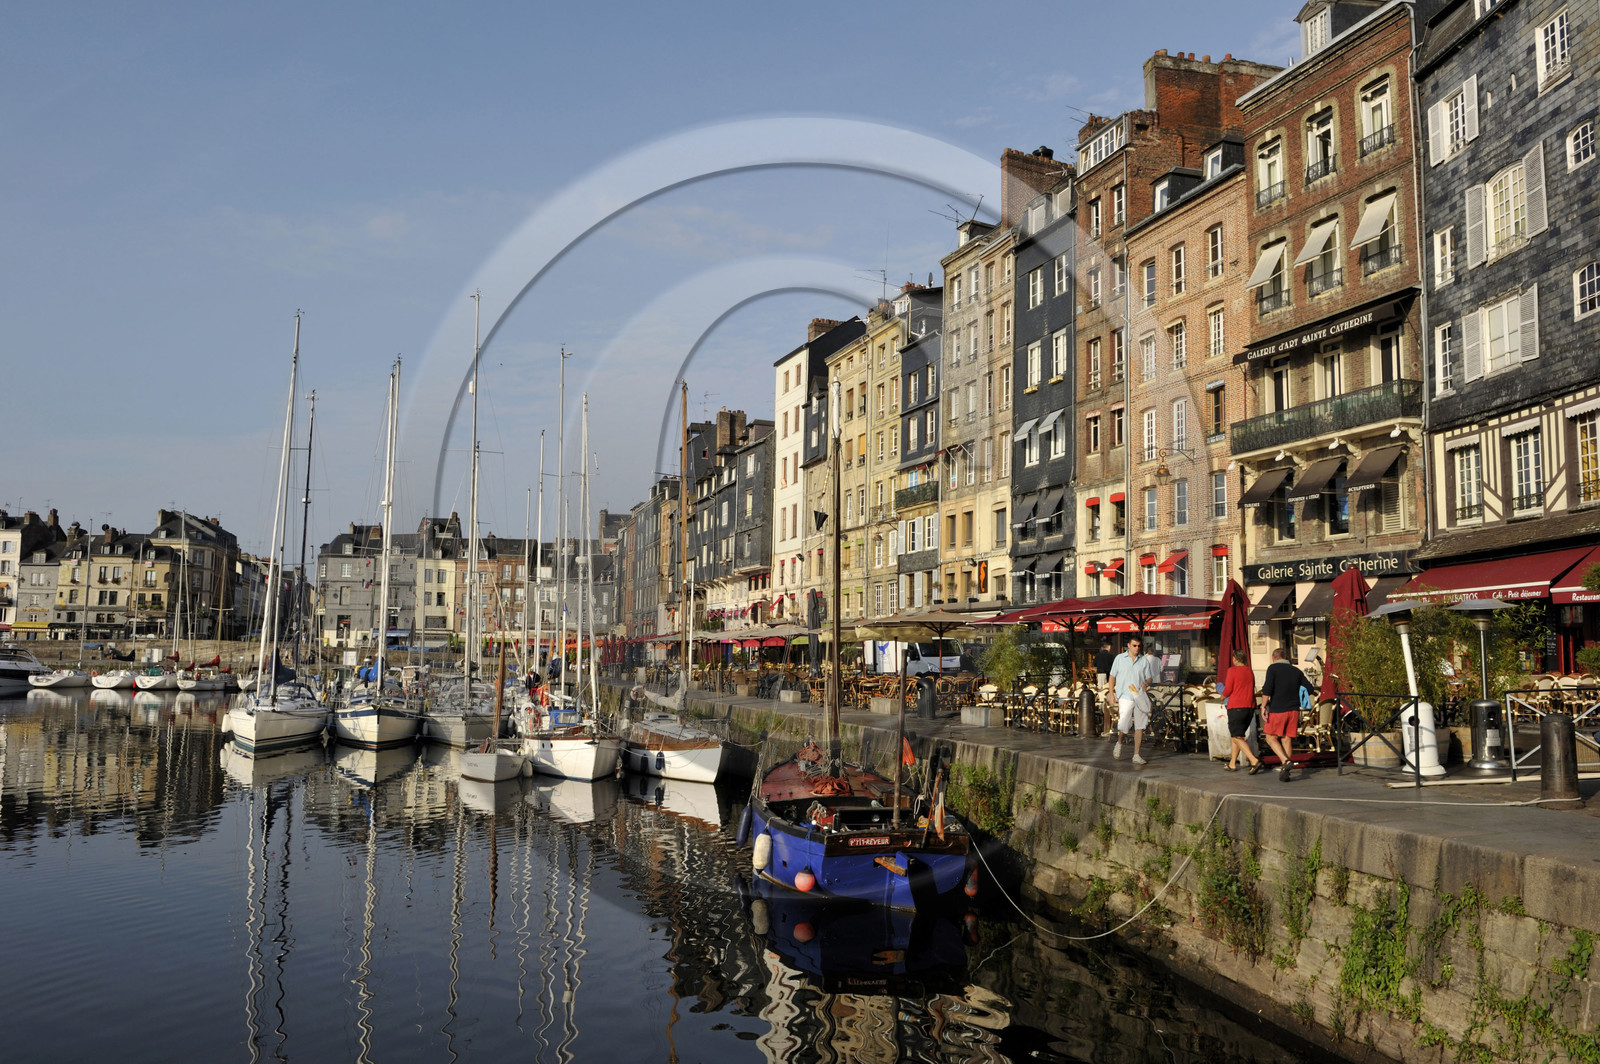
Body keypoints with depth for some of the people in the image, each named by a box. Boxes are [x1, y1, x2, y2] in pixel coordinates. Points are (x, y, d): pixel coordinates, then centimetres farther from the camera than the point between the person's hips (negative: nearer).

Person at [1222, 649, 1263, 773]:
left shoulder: (1232, 670, -7)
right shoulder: (1250, 671, 12)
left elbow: (1228, 690, -11)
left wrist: (1222, 697, 11)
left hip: (1236, 707, -7)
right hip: (1250, 707, 7)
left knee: (1237, 738, -6)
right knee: (1235, 735, 18)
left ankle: (1254, 761, -22)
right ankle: (1232, 764, 19)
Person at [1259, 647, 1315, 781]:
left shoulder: (1272, 668, -4)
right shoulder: (1296, 670, 10)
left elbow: (1267, 689, -17)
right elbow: (1310, 689, 16)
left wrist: (1263, 706, -14)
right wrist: (1314, 692, 38)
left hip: (1277, 710, -5)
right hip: (1293, 710, 5)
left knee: (1271, 738, 6)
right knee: (1286, 740, 9)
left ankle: (1286, 761, -13)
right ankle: (1285, 771, 8)